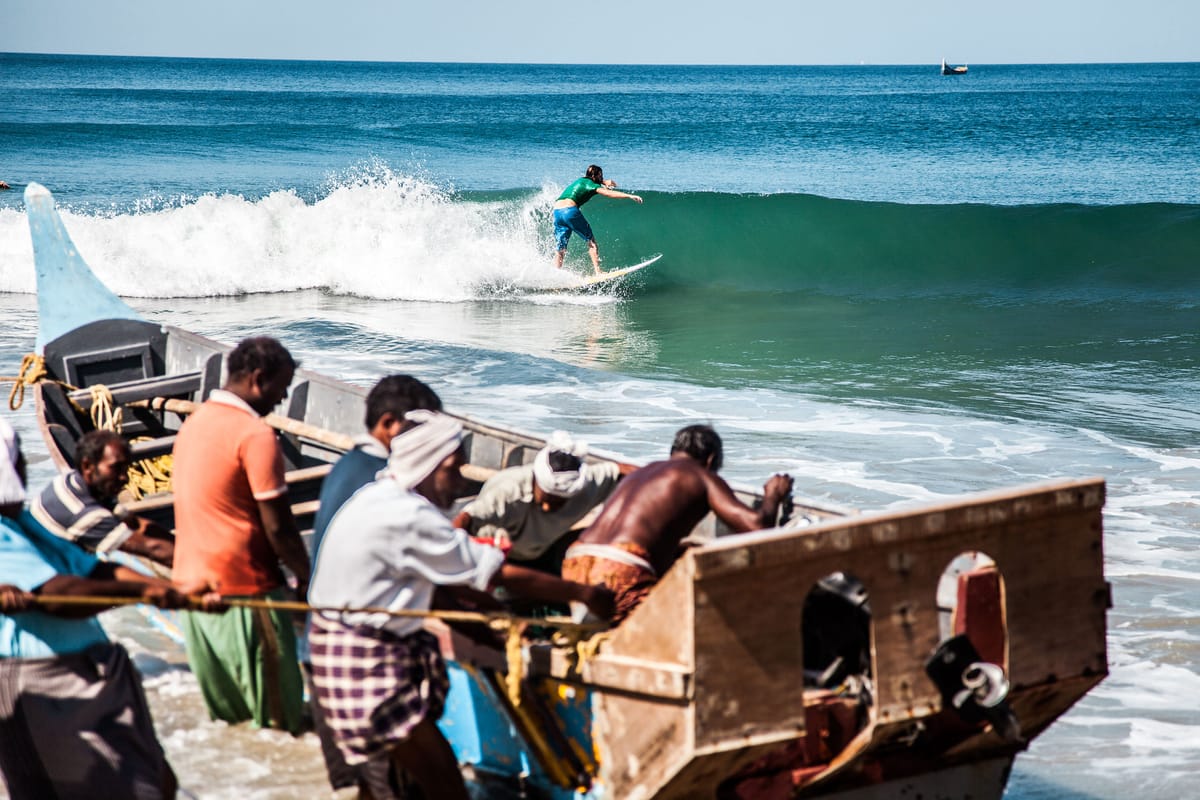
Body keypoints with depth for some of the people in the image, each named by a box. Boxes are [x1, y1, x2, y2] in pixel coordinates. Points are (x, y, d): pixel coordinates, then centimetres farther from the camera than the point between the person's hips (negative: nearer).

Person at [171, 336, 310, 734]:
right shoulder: (255, 434, -18)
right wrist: (305, 573, -3)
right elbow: (277, 526, -18)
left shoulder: (194, 422, 10)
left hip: (191, 581, 9)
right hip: (245, 587, -9)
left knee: (223, 714, 16)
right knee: (278, 716, 2)